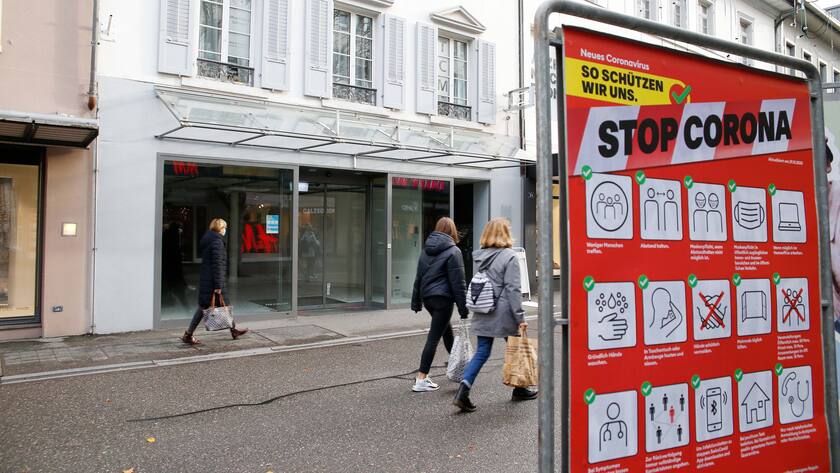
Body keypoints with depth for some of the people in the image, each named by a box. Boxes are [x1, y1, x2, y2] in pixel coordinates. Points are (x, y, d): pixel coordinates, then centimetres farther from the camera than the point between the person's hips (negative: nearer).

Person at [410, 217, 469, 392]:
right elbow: (458, 282, -11)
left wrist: (416, 301, 19)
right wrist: (463, 307, -7)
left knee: (447, 330, 24)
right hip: (442, 298, -7)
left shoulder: (426, 249, 9)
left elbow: (418, 277, 13)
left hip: (427, 297, 7)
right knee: (434, 337, -3)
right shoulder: (453, 251, -10)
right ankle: (421, 380, -2)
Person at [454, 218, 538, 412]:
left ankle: (463, 390, -5)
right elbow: (513, 290, -15)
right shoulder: (509, 257, -12)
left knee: (482, 352, 8)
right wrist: (520, 317, -12)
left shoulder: (480, 256, 8)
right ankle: (519, 390, 30)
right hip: (503, 314, -6)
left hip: (482, 314, 6)